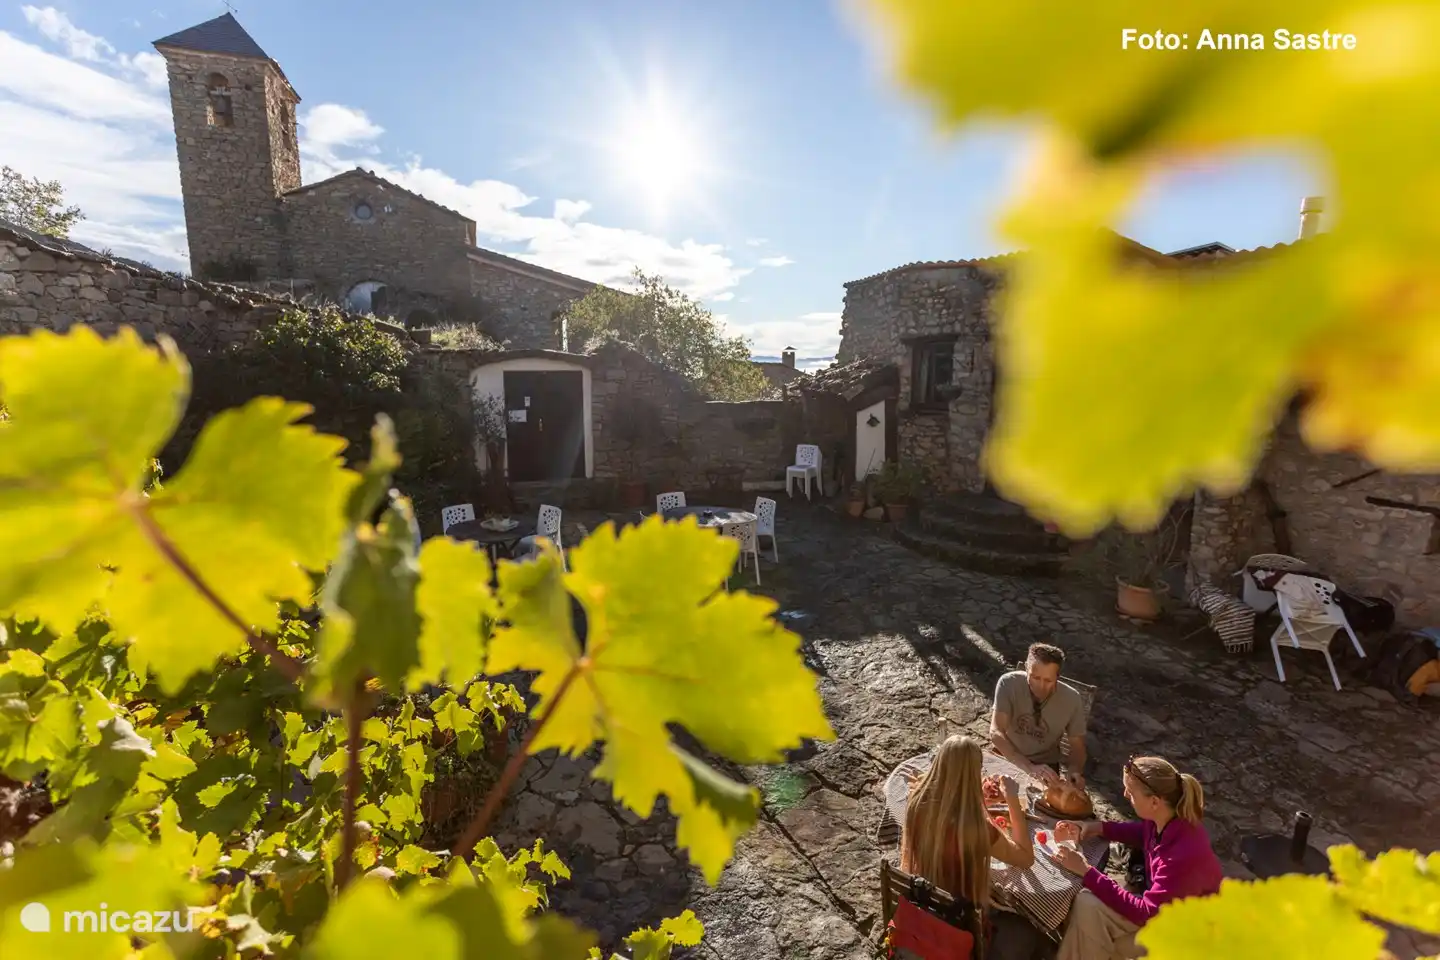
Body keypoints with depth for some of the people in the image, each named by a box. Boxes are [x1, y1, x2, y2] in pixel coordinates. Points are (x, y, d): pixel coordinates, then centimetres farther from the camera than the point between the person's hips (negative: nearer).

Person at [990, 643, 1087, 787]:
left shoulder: (1072, 699, -18)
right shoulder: (1009, 683, -24)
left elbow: (1077, 746, -7)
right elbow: (996, 732, -30)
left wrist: (1074, 770, -28)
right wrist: (1030, 768, -42)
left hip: (1044, 764, 1)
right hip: (1005, 756, -1)